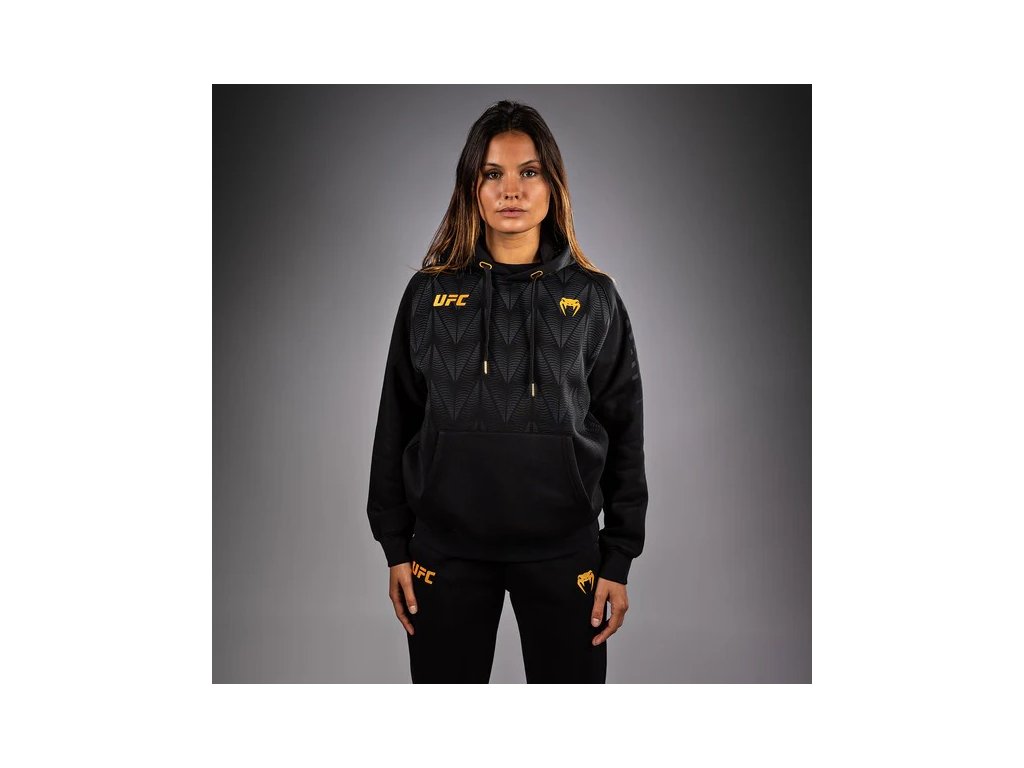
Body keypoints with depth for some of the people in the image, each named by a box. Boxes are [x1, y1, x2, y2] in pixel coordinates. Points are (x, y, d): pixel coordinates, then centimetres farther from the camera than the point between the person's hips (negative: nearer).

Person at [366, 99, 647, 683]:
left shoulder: (594, 298, 2)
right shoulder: (429, 293, 3)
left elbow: (624, 434, 3)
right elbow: (396, 423, 7)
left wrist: (619, 560, 1)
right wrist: (396, 546, 4)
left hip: (563, 549, 0)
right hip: (447, 548, 1)